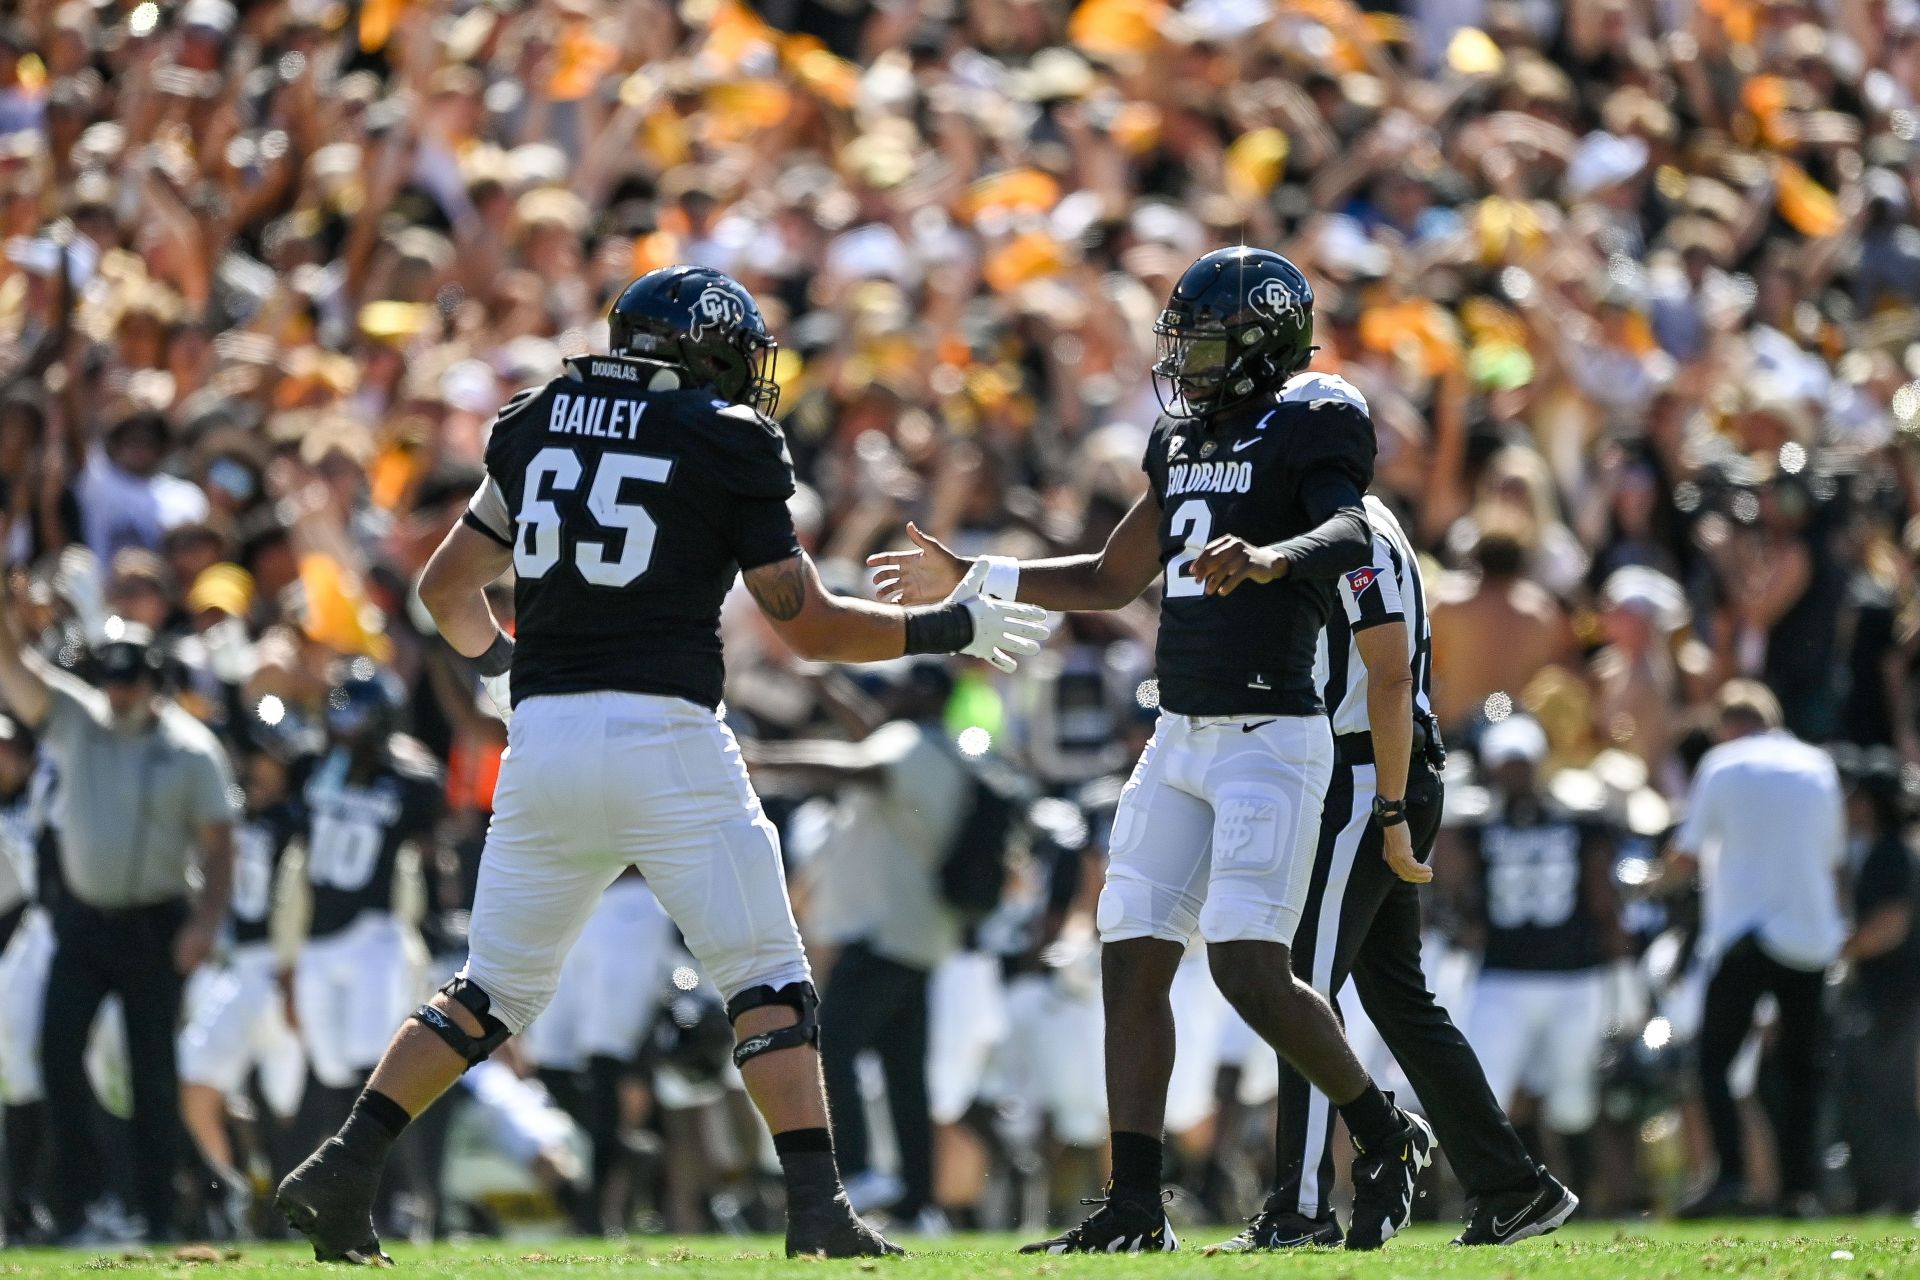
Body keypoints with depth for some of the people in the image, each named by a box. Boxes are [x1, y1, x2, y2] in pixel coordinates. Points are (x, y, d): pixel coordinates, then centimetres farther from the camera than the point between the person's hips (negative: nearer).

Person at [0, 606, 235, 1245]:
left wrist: (206, 922, -18)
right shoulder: (77, 721, 0)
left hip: (154, 926, -3)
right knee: (59, 1048, -7)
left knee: (152, 1067, 0)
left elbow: (218, 845, -6)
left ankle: (157, 1212, 7)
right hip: (83, 920, 3)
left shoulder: (192, 750, -6)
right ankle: (72, 1199, -1)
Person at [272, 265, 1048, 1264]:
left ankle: (342, 1172, 6)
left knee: (492, 989, 14)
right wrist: (947, 629, 13)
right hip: (663, 733, -5)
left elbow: (447, 589, 21)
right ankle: (817, 1205, -7)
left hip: (542, 733, 5)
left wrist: (497, 659, 41)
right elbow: (807, 623, 1)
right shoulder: (725, 446, 1)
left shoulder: (537, 429, 15)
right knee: (766, 982, 3)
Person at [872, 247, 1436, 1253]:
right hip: (1181, 739, 8)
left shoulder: (1309, 428, -8)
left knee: (1251, 970, -15)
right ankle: (1134, 1206, 3)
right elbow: (1110, 582, 26)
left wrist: (1265, 557, -49)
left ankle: (1385, 1137, 7)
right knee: (1131, 961, 2)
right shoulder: (1187, 439, 16)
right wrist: (969, 579, 25)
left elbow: (1347, 537, -29)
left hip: (1271, 736, -8)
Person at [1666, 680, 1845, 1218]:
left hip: (1746, 935, -3)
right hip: (1812, 936, 3)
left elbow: (1683, 861, 2)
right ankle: (1798, 1185, 1)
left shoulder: (1723, 766, 0)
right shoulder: (1817, 766, 9)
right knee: (1800, 1068, 11)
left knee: (1714, 1060, 1)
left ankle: (1731, 1176, -16)